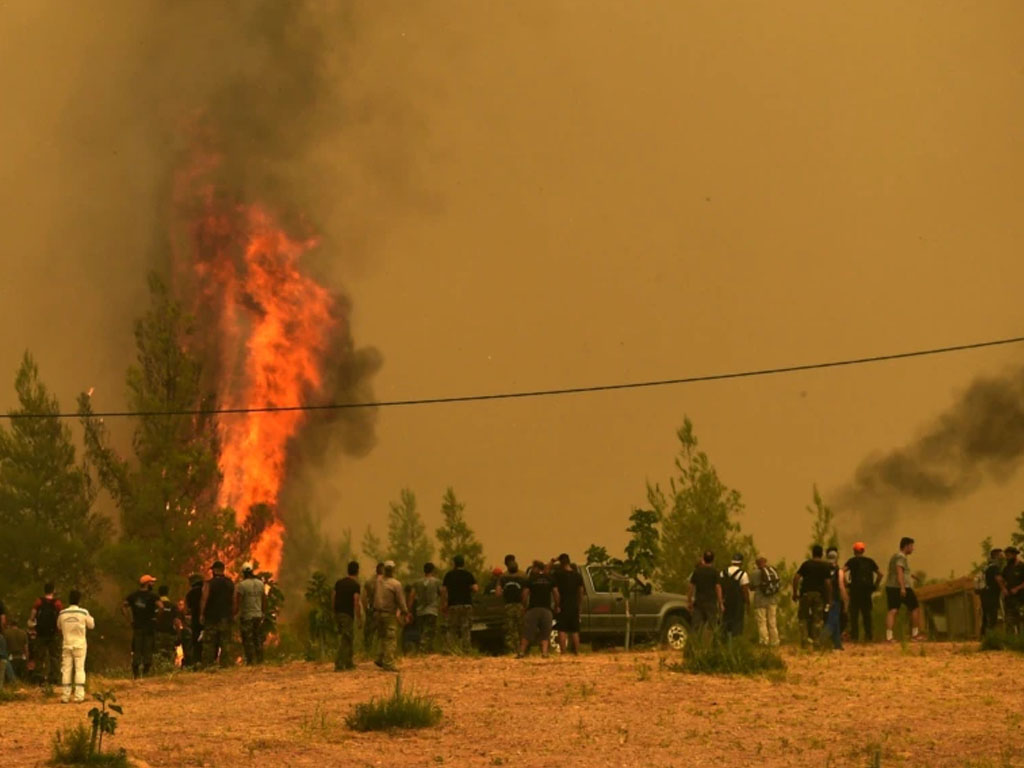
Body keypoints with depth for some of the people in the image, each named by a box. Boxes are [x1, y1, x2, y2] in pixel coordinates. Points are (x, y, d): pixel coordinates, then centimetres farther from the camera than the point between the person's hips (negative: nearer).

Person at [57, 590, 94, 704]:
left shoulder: (62, 613, -3)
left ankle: (65, 696, 7)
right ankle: (79, 696, -5)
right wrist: (91, 618, 18)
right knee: (80, 669, 1)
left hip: (66, 644, 2)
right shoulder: (83, 612, -9)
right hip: (79, 644, -2)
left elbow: (59, 627, 12)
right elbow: (91, 625, 2)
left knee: (66, 669, 8)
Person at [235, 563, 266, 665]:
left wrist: (234, 614, -4)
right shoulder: (260, 583, 7)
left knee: (248, 640, -2)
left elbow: (237, 602, -12)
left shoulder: (241, 585, -11)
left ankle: (250, 661, -4)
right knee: (258, 639, 11)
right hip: (258, 615, 5)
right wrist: (264, 613, 21)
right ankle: (260, 660, 12)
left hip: (246, 616, -5)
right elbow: (264, 600, 13)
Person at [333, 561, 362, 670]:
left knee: (349, 638, 18)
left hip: (338, 613, 7)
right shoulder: (355, 585, -10)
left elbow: (334, 598, 12)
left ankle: (349, 663, 22)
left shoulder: (338, 583, 9)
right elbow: (356, 602, -16)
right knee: (345, 640, -3)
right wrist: (359, 616, -10)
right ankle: (339, 664, -8)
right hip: (348, 614, -7)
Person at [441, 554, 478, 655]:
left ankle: (451, 649, -3)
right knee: (465, 629, 2)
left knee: (452, 629, 6)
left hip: (453, 605, 1)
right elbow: (475, 588, -8)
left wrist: (443, 605, 8)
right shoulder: (468, 575, 0)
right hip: (466, 605, -1)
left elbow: (443, 590, 2)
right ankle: (466, 649, -2)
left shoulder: (448, 575, 5)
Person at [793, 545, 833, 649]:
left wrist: (795, 593, 3)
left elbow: (796, 578, -5)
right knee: (817, 619, 6)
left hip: (806, 593, 0)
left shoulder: (806, 564, 2)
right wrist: (829, 598, 0)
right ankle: (816, 641, 4)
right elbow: (828, 582, -6)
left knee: (803, 617, 10)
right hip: (819, 594, 0)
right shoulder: (825, 566, 1)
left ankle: (805, 637, -4)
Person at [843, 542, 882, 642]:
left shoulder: (852, 561, 0)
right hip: (867, 589, 4)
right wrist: (875, 585, 13)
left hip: (856, 589, -4)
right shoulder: (870, 561, 12)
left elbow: (843, 571, -15)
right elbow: (880, 573, 11)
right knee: (866, 613, 11)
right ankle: (869, 636, 8)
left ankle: (854, 636, -4)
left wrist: (846, 584, -9)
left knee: (854, 613, 1)